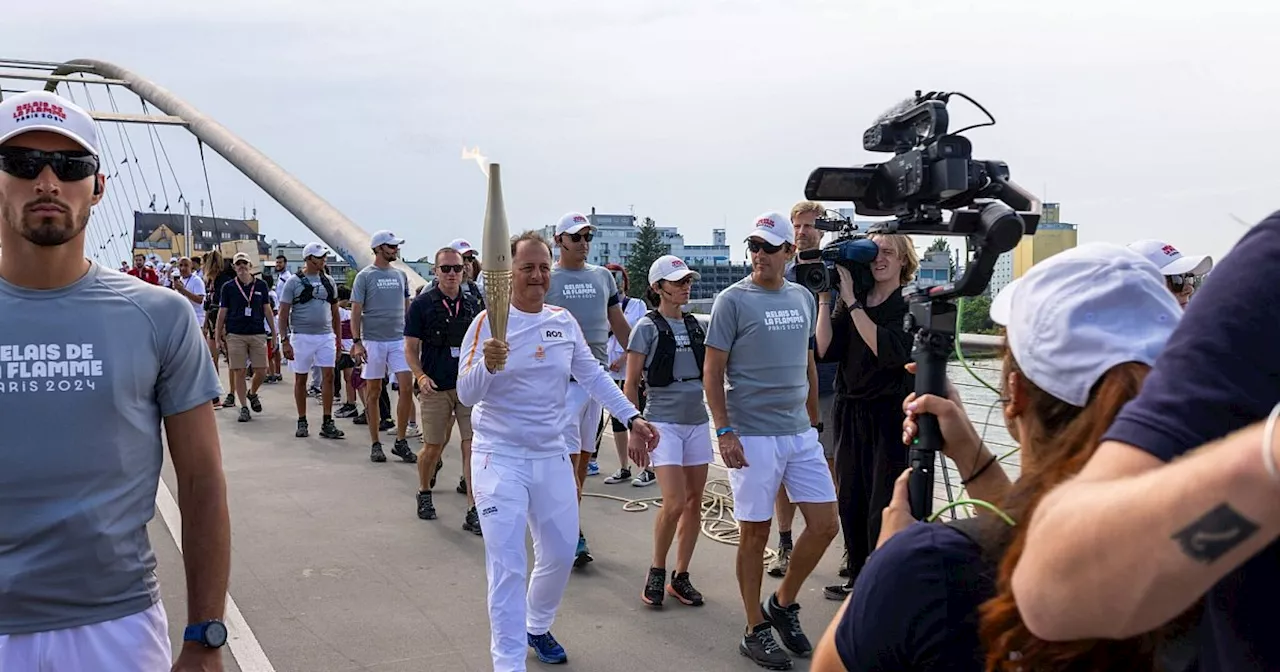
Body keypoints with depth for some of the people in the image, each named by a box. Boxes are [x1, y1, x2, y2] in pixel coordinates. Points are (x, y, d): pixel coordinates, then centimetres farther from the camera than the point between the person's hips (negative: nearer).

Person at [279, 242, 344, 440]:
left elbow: (335, 312, 16)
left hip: (326, 336, 4)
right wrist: (284, 340, -11)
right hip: (301, 336, -3)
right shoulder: (294, 281, -3)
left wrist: (338, 337, 11)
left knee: (328, 376, -3)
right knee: (301, 379, 6)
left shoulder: (328, 281, 10)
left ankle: (327, 423, 1)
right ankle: (302, 422, 17)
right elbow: (283, 313, -4)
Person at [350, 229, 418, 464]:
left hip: (399, 340, 4)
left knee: (407, 387, -6)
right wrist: (356, 342, -13)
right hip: (373, 341, -4)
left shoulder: (400, 275, 10)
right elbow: (356, 311, -6)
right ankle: (375, 444, 13)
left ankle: (401, 442, 3)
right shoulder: (365, 276, -4)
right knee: (374, 392, 4)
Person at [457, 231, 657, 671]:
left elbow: (593, 376, 12)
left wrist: (632, 417, 2)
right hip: (500, 458, -5)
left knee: (560, 554, 16)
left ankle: (537, 628, 41)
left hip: (551, 456, 5)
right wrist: (487, 366, -35)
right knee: (507, 567, -7)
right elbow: (466, 395, -15)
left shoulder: (564, 321, 4)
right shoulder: (488, 322, -10)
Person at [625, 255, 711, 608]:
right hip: (664, 422, -5)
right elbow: (630, 384, -4)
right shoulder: (647, 327, -5)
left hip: (697, 421, 5)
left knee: (694, 502, 6)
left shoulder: (699, 325, 9)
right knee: (674, 503, -13)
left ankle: (680, 576, 18)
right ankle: (657, 572, 9)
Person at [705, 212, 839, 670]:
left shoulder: (803, 298, 10)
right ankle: (756, 631, 17)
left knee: (825, 524, 5)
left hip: (801, 433, 6)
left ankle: (783, 603, 26)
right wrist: (724, 432, -14)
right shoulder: (733, 300, -7)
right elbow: (712, 370, -8)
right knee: (755, 533, 2)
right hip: (752, 437, -5)